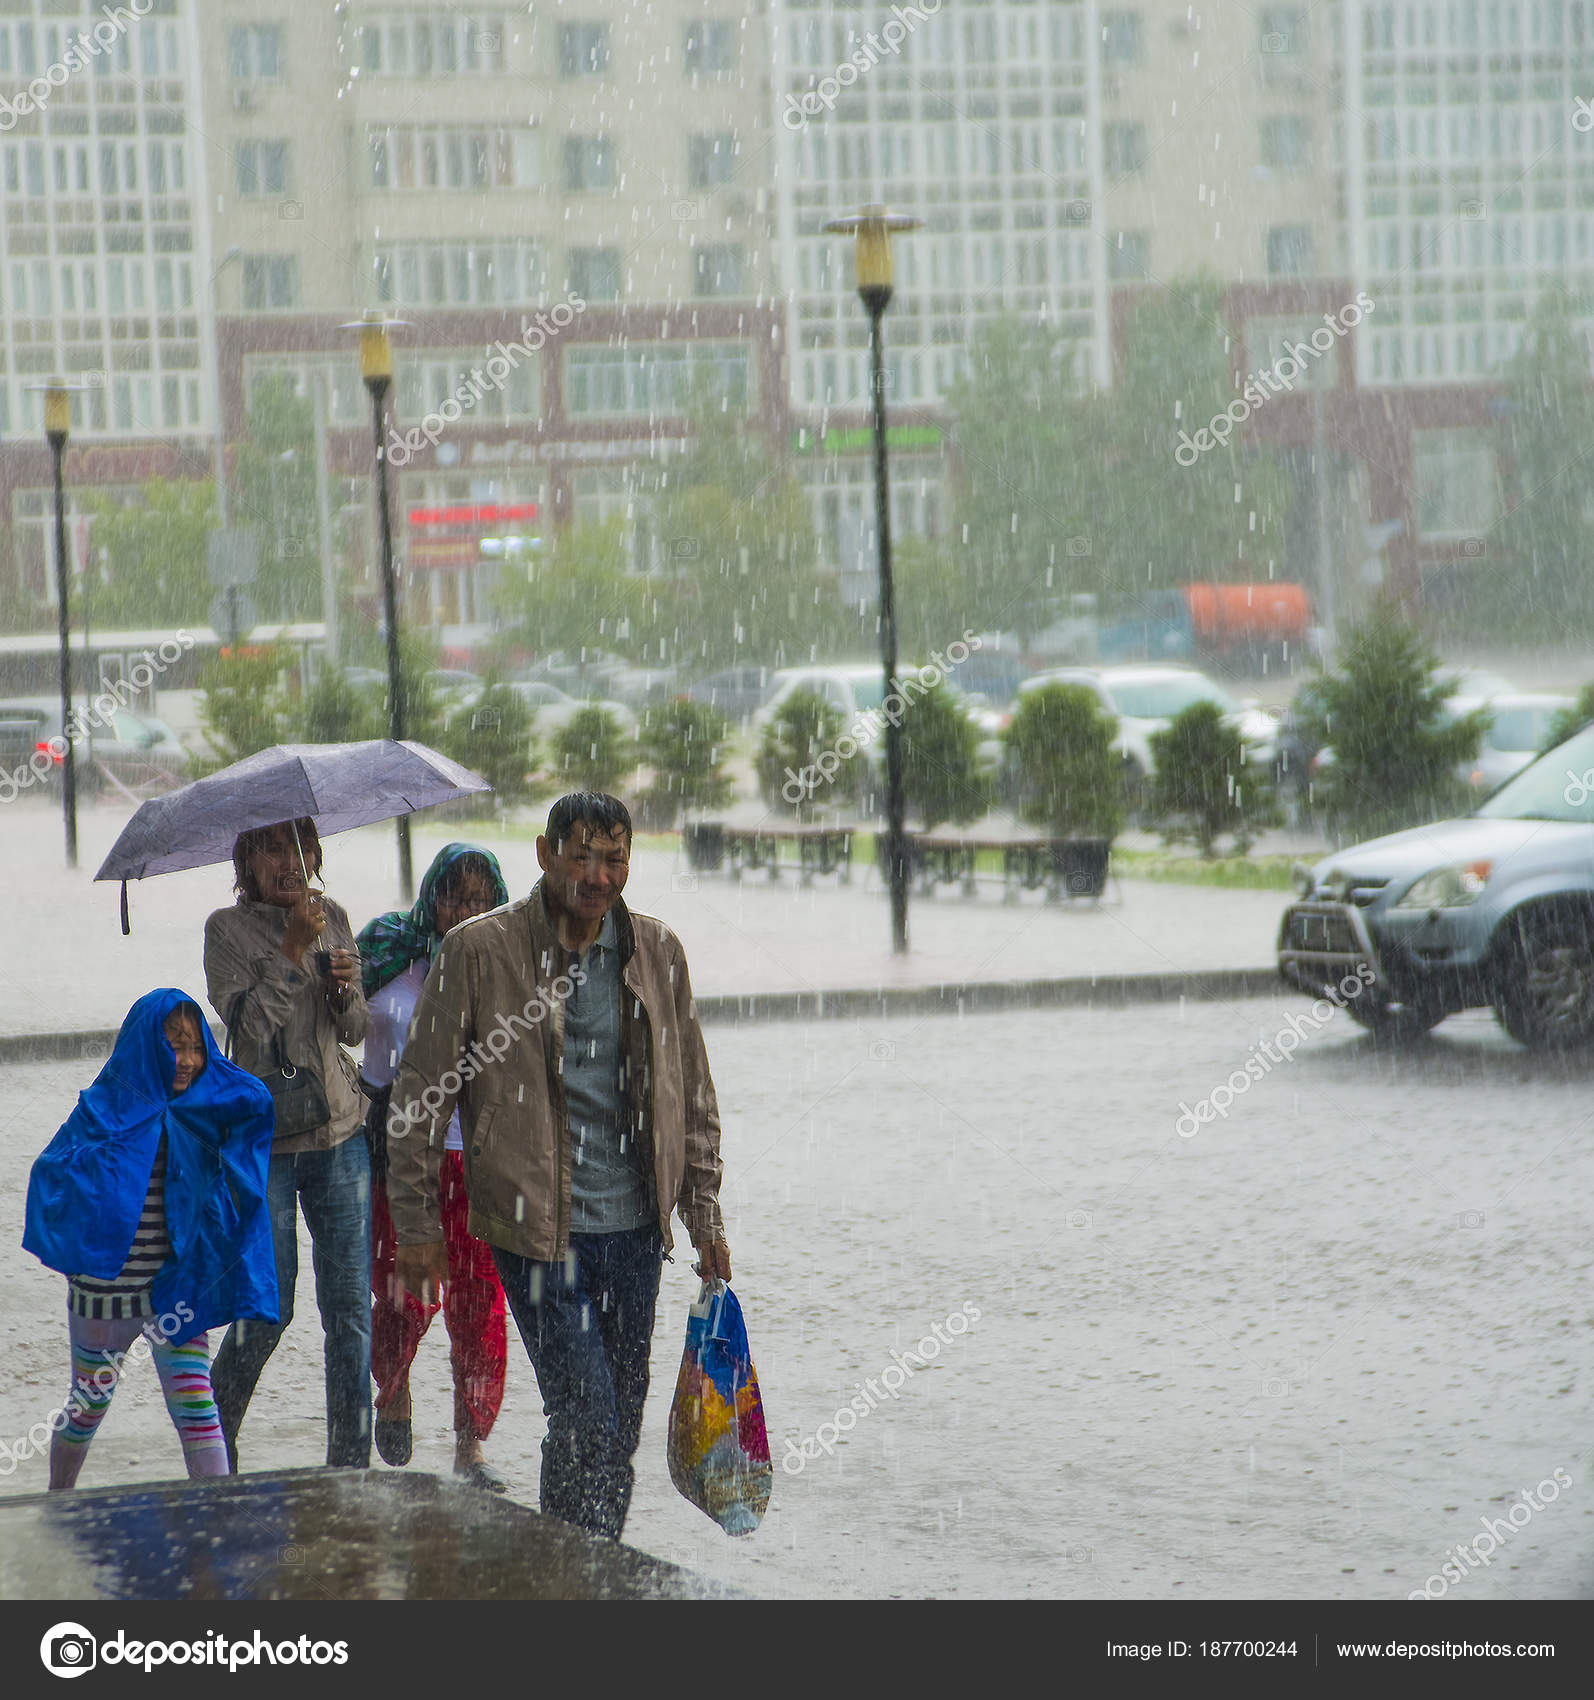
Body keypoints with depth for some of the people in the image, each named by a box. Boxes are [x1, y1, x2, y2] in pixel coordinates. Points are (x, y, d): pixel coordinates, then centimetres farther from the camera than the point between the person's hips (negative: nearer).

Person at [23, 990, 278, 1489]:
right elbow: (50, 1173, -19)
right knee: (88, 1404, 17)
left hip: (176, 1288, 2)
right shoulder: (106, 1110, -12)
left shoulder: (205, 1112, 0)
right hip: (106, 1288, -2)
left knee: (195, 1406, -7)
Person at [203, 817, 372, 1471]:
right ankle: (213, 1435, 24)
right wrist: (295, 948, -19)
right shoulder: (228, 929, -4)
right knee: (268, 1310, 0)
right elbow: (249, 1021, -16)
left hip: (340, 1134, 4)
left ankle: (350, 1465, 7)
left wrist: (345, 988, -8)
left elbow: (355, 1030, 12)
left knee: (351, 1308, 0)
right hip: (263, 1141, -4)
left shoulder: (334, 918, 9)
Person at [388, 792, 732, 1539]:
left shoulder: (657, 951, 7)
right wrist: (413, 1224, -2)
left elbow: (693, 1094, 15)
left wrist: (704, 1217, 12)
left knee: (622, 1420, 9)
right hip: (536, 1228, -4)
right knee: (586, 1415, -11)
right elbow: (418, 1097, -1)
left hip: (634, 1226, 5)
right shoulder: (479, 951, -6)